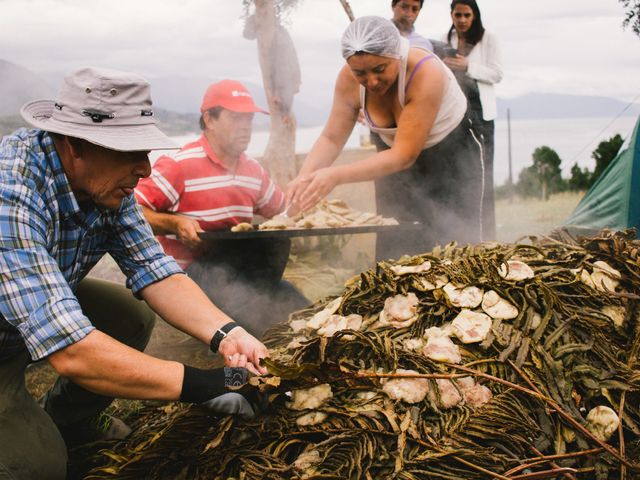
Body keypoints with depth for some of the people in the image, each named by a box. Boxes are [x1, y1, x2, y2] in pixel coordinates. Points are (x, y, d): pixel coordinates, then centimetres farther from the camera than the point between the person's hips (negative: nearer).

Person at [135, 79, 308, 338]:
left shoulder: (253, 170, 9)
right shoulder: (178, 165, -13)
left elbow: (281, 210, 24)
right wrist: (174, 223, -29)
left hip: (235, 272, 6)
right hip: (185, 274, -6)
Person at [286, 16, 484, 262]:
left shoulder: (426, 74, -32)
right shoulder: (349, 80, -18)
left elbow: (404, 155, -34)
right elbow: (331, 139, -12)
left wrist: (336, 176, -42)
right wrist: (304, 177, -31)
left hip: (452, 167, -4)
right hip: (396, 167, 4)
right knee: (392, 254, 1)